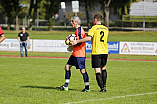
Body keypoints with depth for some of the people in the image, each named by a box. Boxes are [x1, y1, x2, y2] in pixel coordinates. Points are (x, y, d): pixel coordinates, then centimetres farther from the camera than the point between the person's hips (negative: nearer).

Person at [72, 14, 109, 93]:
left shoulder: (94, 28, -7)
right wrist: (89, 33, 30)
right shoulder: (106, 29, 11)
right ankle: (104, 86, 20)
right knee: (103, 68, 23)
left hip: (96, 52, -6)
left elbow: (89, 38, -21)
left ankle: (102, 88, -11)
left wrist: (77, 41, -17)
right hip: (104, 51, 6)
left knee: (97, 71, -4)